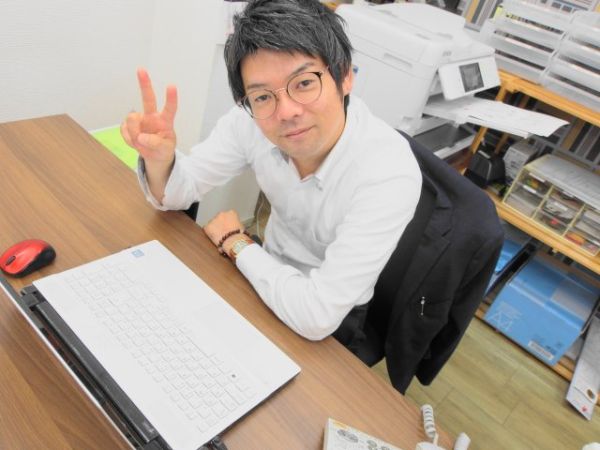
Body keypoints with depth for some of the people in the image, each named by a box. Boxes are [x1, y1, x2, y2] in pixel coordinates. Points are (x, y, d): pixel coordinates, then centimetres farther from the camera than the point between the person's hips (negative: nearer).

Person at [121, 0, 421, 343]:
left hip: (332, 330, -4)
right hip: (269, 276, 5)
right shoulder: (254, 121, -18)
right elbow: (178, 193, -6)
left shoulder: (388, 175, -34)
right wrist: (159, 159, -30)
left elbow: (317, 316, -34)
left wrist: (236, 242, -20)